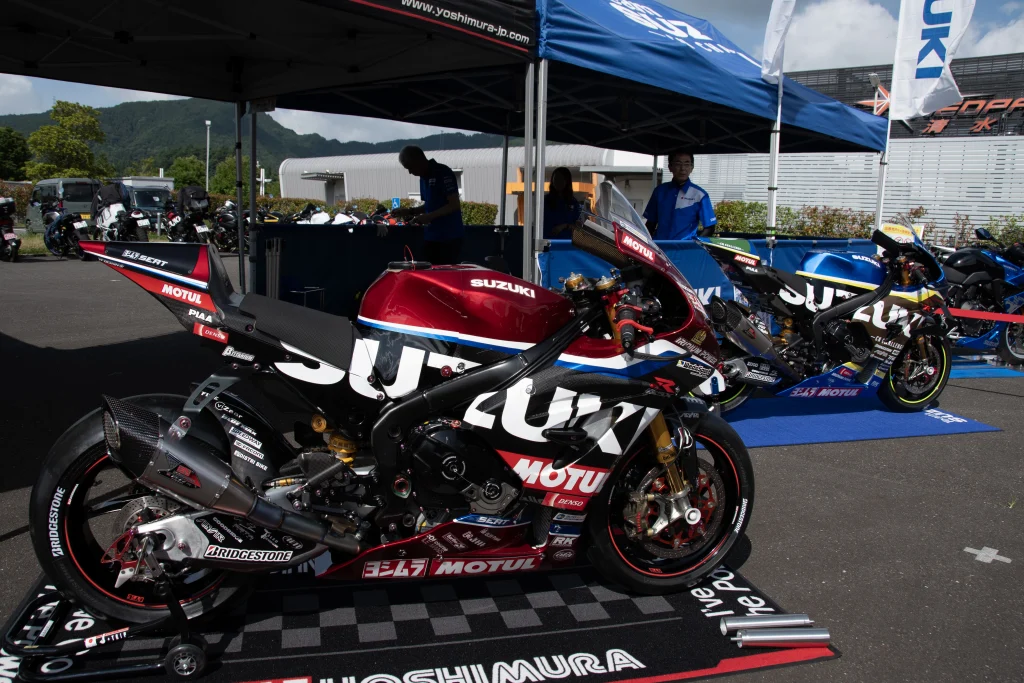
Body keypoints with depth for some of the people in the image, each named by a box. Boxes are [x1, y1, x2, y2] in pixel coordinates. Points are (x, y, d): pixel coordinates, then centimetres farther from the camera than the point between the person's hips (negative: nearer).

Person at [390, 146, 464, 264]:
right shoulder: (423, 177, 13)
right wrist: (409, 212, 8)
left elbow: (454, 205, -16)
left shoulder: (443, 173, -12)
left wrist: (429, 217, -19)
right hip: (431, 237, 8)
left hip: (449, 238, -8)